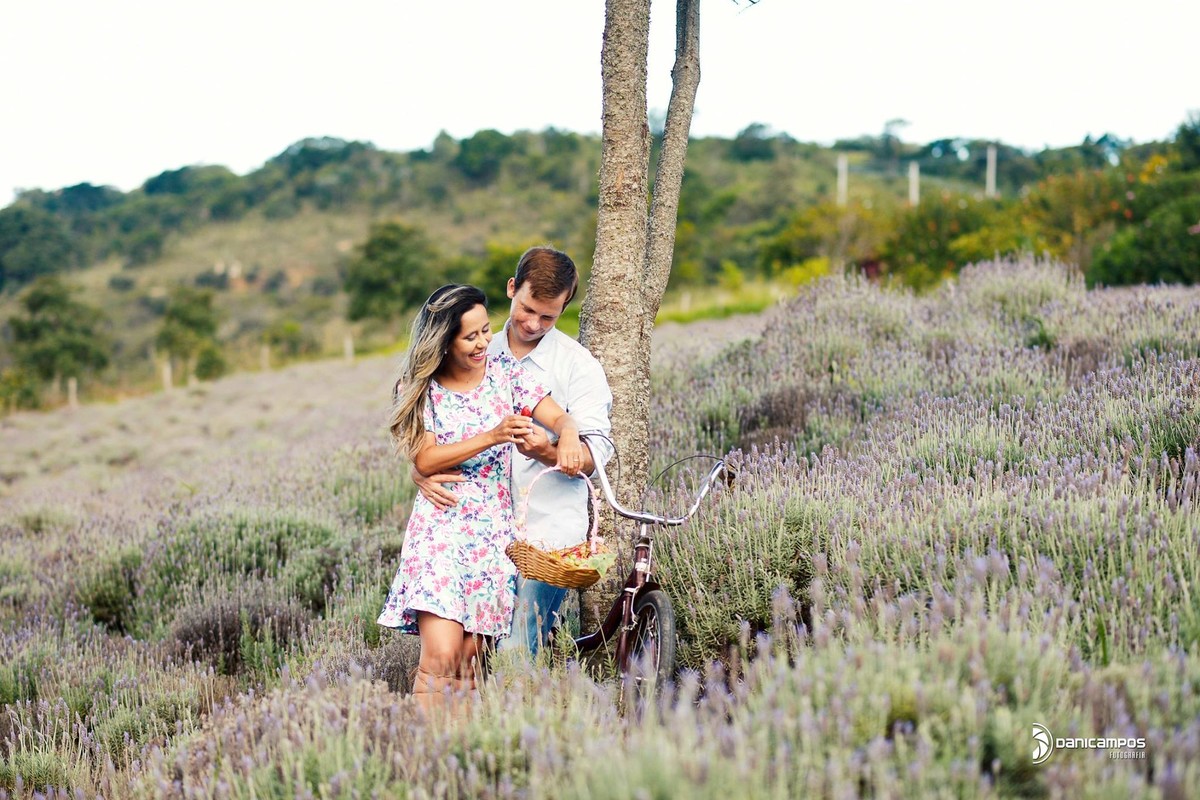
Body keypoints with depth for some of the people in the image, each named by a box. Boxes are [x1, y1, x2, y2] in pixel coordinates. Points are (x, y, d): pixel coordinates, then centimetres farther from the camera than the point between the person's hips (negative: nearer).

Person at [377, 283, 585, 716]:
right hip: (441, 528, -2)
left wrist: (568, 439, -25)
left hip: (494, 531, 2)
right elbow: (425, 460, -7)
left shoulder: (505, 372, 6)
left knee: (469, 659, 0)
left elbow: (560, 418, -1)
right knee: (441, 655, -16)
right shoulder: (421, 388, 2)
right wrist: (492, 437, -18)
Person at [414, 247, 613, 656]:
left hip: (549, 533, -4)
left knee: (514, 659, -13)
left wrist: (547, 453, -31)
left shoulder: (578, 364, 0)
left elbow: (595, 453, -9)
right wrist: (421, 474, -12)